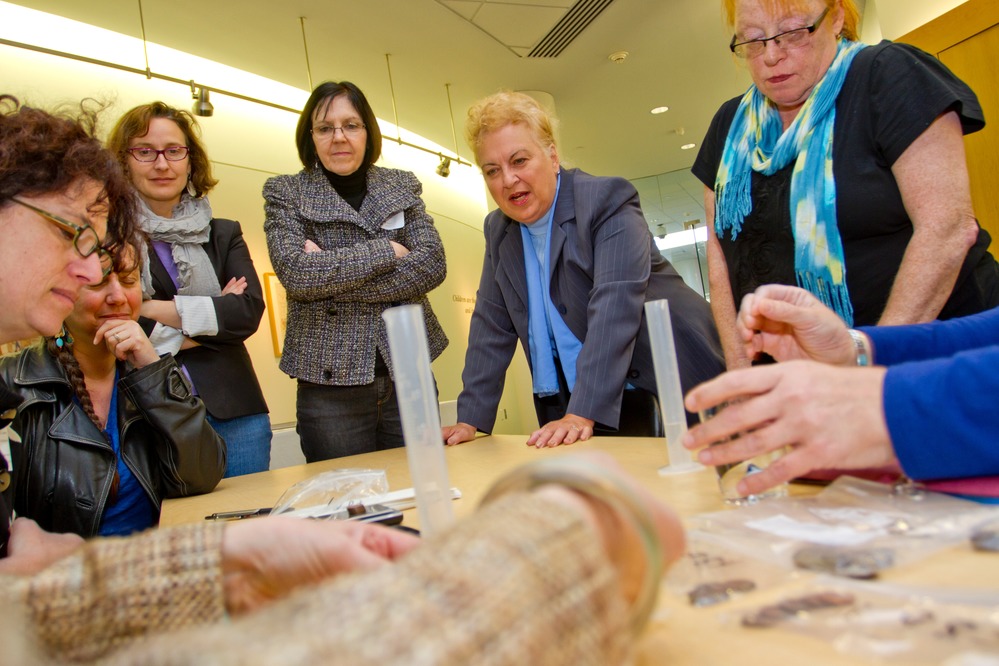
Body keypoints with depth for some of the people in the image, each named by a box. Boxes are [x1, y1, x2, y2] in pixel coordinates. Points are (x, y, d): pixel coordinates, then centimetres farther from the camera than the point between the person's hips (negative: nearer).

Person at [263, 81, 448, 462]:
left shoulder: (402, 186, 8)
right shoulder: (285, 193, 3)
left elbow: (432, 265, -6)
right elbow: (294, 271, -15)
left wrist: (332, 277, -12)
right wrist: (387, 251, -10)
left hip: (408, 373, 2)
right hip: (329, 382, -2)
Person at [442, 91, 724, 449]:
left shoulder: (607, 200, -12)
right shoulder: (498, 229, 7)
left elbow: (615, 308, -24)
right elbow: (492, 325, 6)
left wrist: (583, 413, -32)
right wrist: (471, 418, -3)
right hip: (573, 406, 5)